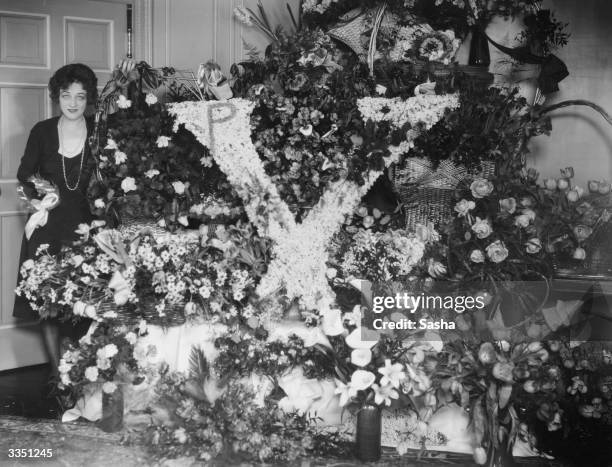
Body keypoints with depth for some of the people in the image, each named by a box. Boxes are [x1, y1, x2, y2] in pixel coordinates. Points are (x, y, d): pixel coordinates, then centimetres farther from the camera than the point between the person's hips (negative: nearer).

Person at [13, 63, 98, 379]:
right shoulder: (42, 131, 0)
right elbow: (25, 175, 10)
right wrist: (37, 196, -5)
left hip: (87, 226, -1)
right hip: (48, 226, 1)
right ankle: (56, 371, 15)